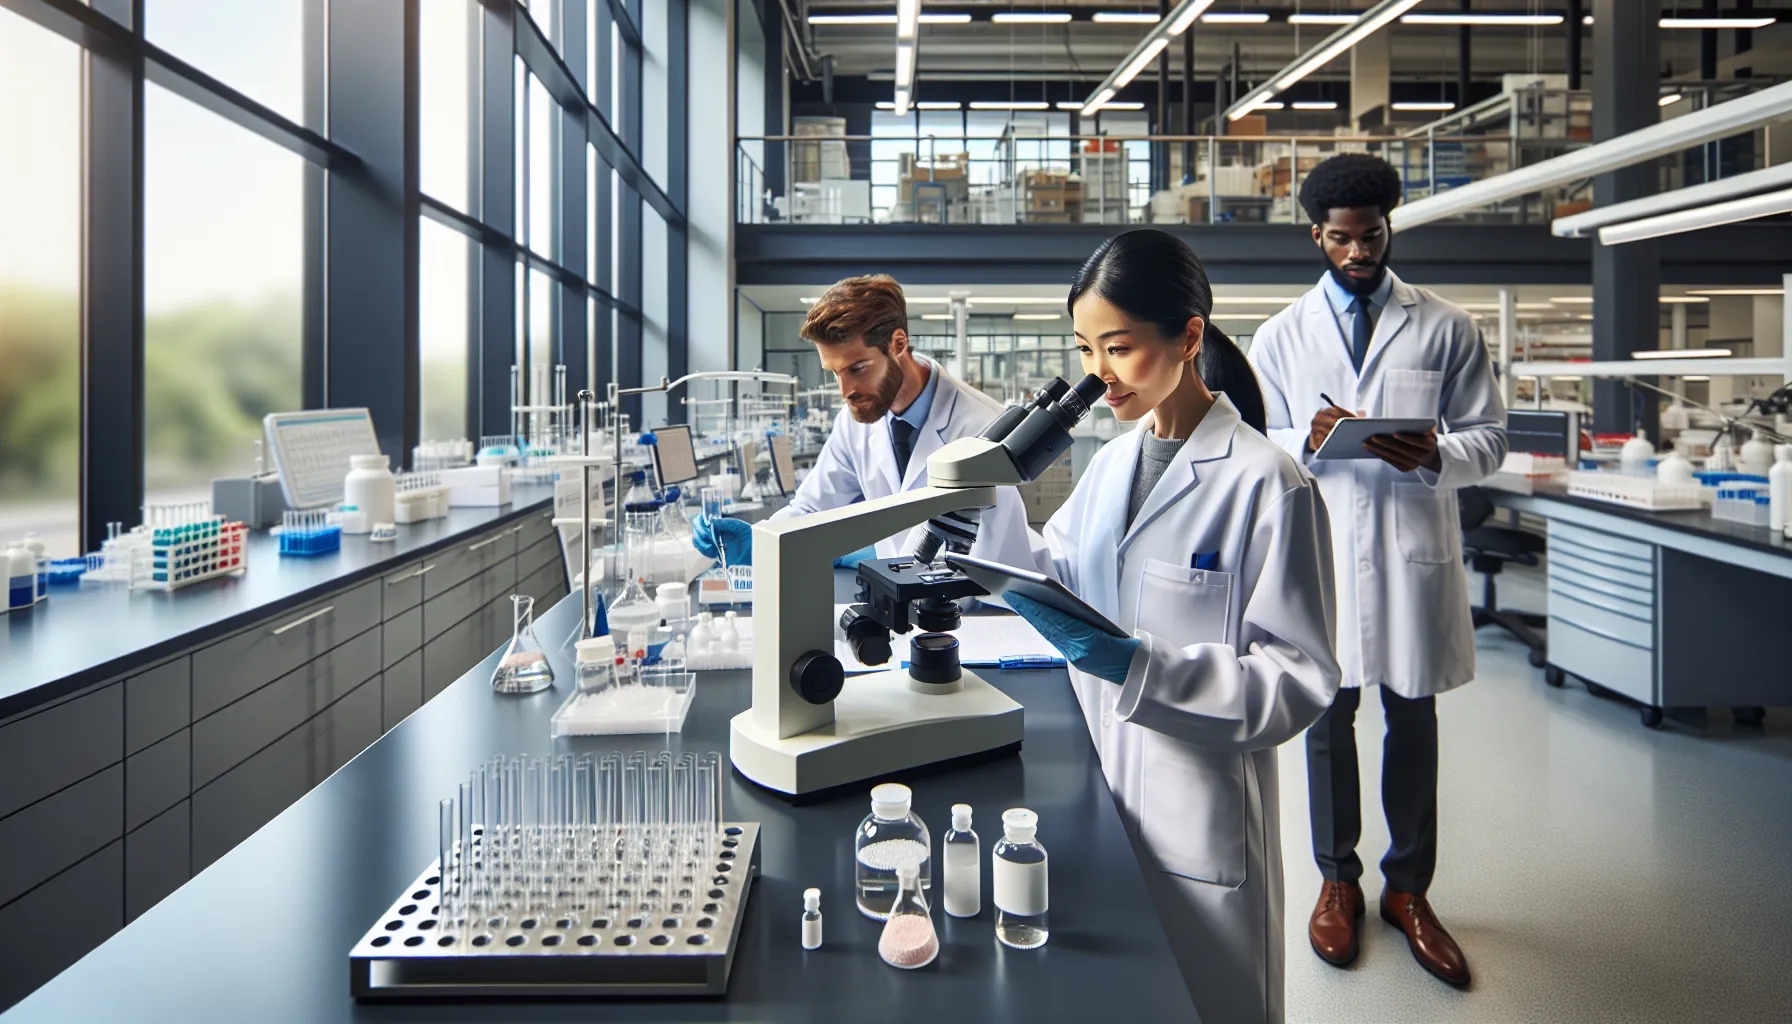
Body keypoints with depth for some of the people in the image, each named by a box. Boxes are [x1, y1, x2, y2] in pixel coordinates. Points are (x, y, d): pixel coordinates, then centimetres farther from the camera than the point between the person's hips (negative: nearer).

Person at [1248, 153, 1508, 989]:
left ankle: (1409, 888, 26)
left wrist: (1434, 454, -17)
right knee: (1329, 717, 10)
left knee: (1413, 721, 9)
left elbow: (1490, 439, 4)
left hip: (1414, 550, 0)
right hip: (1320, 550, 0)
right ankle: (1337, 880, 27)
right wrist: (1307, 440, -16)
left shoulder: (1446, 329, 5)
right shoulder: (1281, 336, 8)